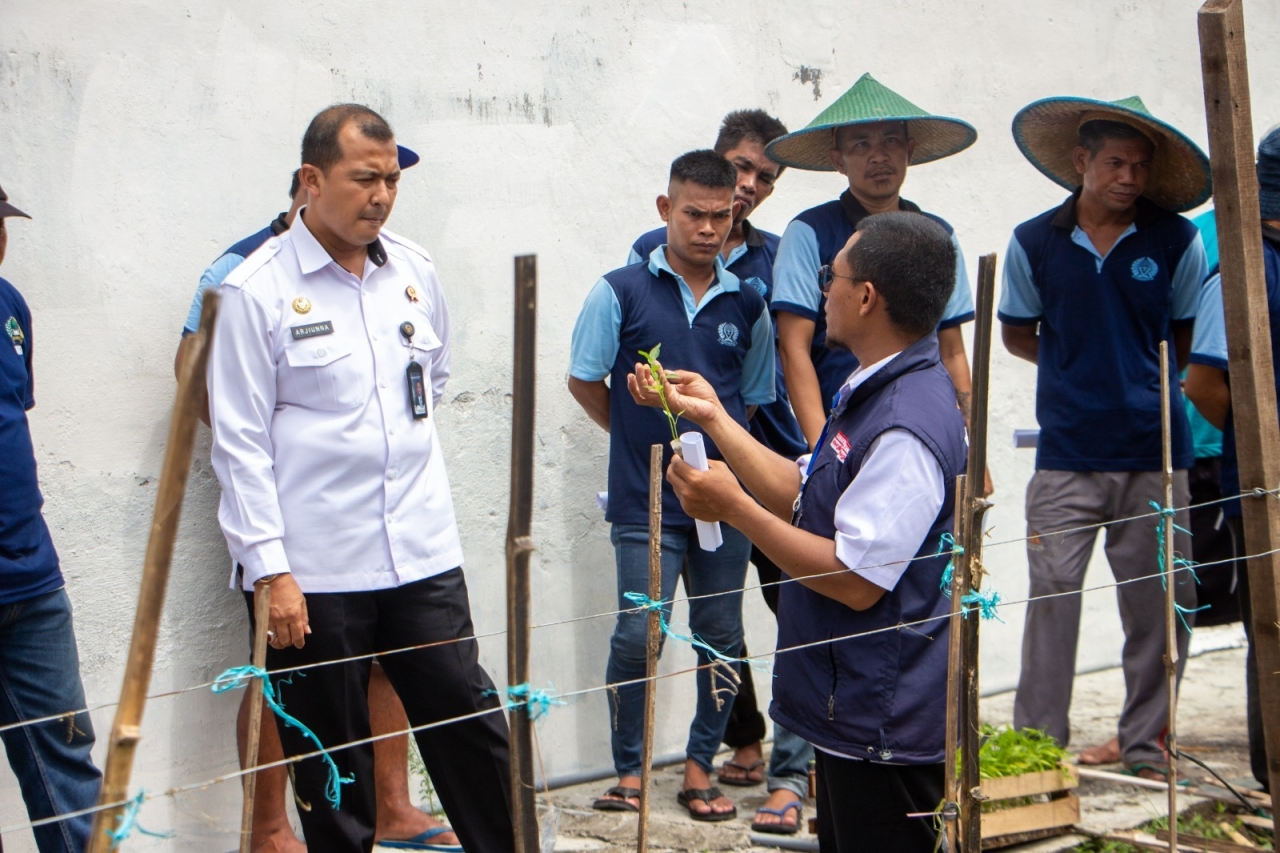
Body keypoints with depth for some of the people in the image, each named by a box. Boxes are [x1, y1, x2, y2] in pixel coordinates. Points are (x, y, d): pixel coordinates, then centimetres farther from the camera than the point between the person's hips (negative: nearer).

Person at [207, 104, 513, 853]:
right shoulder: (257, 290, -8)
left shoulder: (414, 271, 6)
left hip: (423, 555, 4)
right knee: (331, 757, 7)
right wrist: (268, 568, -13)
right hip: (314, 568, -4)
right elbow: (240, 444, -9)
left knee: (471, 722, 6)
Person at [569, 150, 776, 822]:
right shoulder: (621, 292, -1)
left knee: (721, 638, 7)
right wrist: (641, 438, 6)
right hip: (646, 500, -3)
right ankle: (629, 772, 10)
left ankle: (699, 768, 21)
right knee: (638, 636, -5)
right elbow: (583, 381, 5)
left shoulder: (746, 305, 7)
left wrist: (720, 447, 8)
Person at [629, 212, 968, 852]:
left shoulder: (907, 428, -25)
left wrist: (734, 508, -20)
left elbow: (856, 581, -25)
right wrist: (712, 416, 16)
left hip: (884, 723, -11)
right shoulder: (877, 393, 10)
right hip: (853, 708, 11)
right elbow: (804, 503, 14)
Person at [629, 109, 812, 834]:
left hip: (770, 454, 0)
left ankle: (789, 772, -7)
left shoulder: (774, 258, 7)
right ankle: (744, 743, 28)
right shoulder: (655, 252, 4)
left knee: (798, 609, -10)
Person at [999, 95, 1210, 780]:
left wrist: (1145, 378, 8)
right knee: (1051, 594, -3)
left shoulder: (1177, 242, 2)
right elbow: (1017, 334, 15)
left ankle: (1146, 742, 19)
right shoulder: (1034, 243, 2)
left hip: (1155, 451, 1)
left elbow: (1186, 337, 15)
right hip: (1067, 454, 0)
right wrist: (1081, 371, 11)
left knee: (1159, 602, 5)